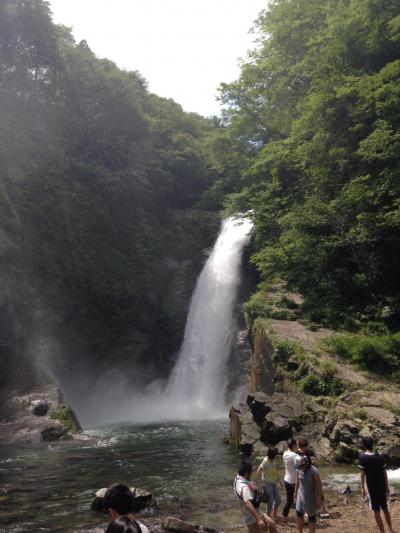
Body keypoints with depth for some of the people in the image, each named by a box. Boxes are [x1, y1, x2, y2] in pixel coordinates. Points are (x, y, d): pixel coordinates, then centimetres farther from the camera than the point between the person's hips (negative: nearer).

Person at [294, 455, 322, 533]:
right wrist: (295, 492, 16)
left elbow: (319, 485, -16)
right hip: (301, 495, 5)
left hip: (311, 497, -5)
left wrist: (319, 499, -13)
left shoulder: (313, 471, -25)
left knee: (311, 516, 6)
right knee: (298, 514, 12)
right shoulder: (299, 469, -9)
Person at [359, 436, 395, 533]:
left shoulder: (363, 457, -11)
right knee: (385, 509, 21)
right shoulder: (379, 457, 2)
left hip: (373, 488, -5)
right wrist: (387, 487, 15)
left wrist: (362, 488, -4)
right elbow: (385, 472, 6)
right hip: (382, 486, 5)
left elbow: (363, 473, -12)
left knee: (377, 512, 5)